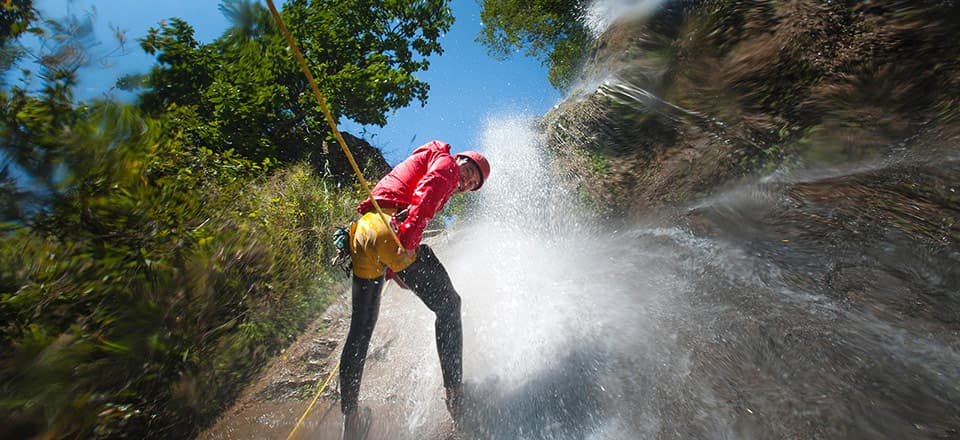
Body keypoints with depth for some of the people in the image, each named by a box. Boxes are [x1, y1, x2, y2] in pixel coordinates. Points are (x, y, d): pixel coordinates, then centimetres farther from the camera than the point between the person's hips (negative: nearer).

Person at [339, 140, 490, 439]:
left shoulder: (421, 162, 36)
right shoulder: (446, 162, 12)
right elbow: (426, 193, -12)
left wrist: (392, 269, 22)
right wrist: (409, 238, -25)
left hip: (362, 234, 9)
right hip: (391, 229, -9)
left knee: (360, 329, 13)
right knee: (448, 305, 2)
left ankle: (349, 416, 23)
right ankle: (454, 392, 0)